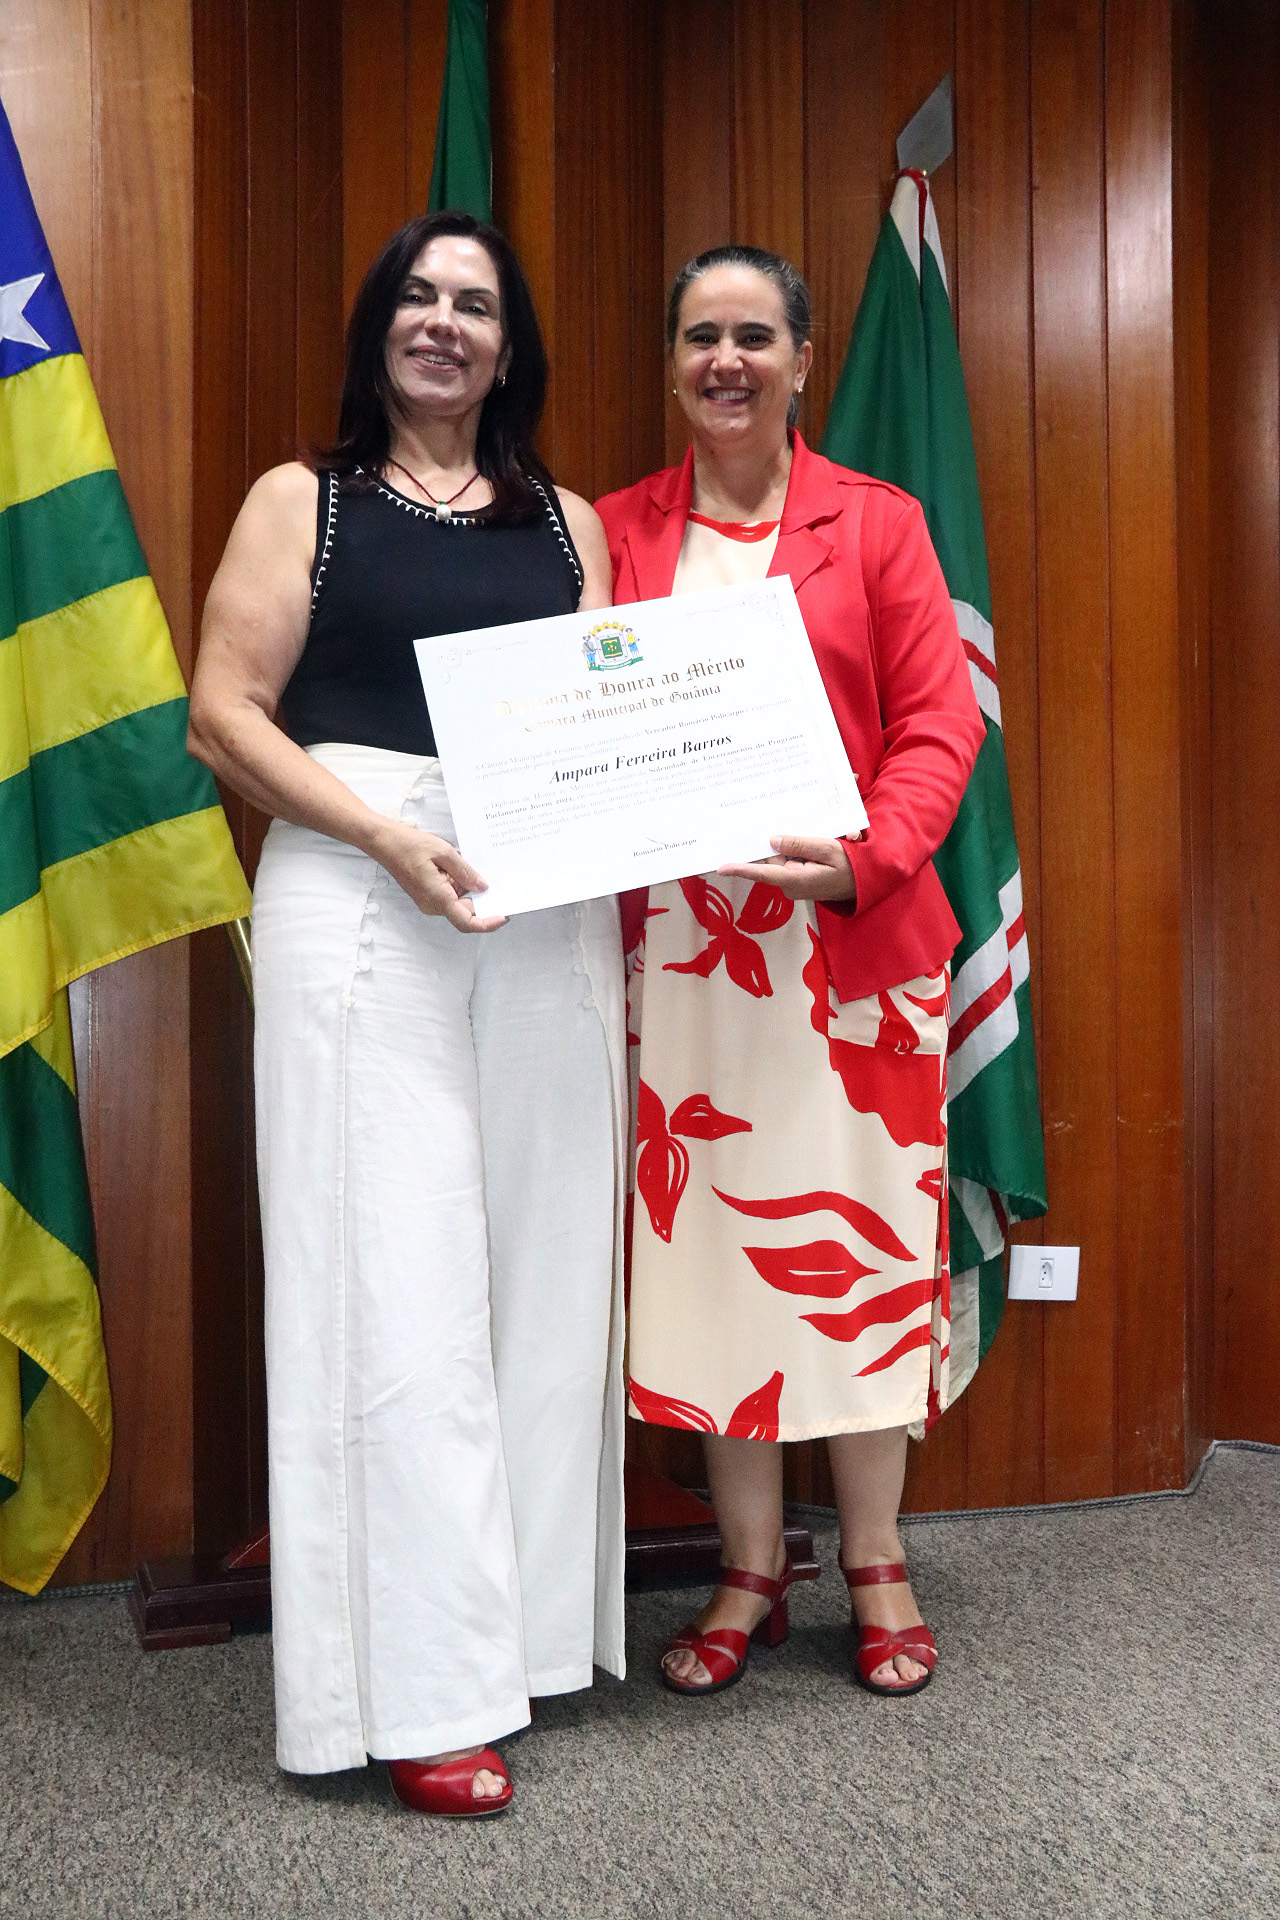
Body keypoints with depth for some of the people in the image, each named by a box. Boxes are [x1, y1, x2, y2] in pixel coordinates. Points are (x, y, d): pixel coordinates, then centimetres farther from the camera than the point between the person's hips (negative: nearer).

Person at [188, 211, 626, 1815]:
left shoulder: (565, 520, 17)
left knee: (544, 1265, 6)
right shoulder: (302, 502, 8)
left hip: (551, 914, 4)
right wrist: (392, 840, -15)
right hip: (360, 904, -3)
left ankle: (532, 1619, 22)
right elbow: (221, 716, -2)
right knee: (397, 1276, -3)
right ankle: (418, 1690, 6)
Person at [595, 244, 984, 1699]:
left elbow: (940, 721, -1)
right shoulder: (616, 533, 10)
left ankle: (875, 1564, 25)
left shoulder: (876, 523, 6)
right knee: (704, 1234, 5)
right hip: (677, 938, 2)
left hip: (855, 936, -1)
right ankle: (750, 1571, 24)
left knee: (861, 1234, 6)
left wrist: (866, 856, -18)